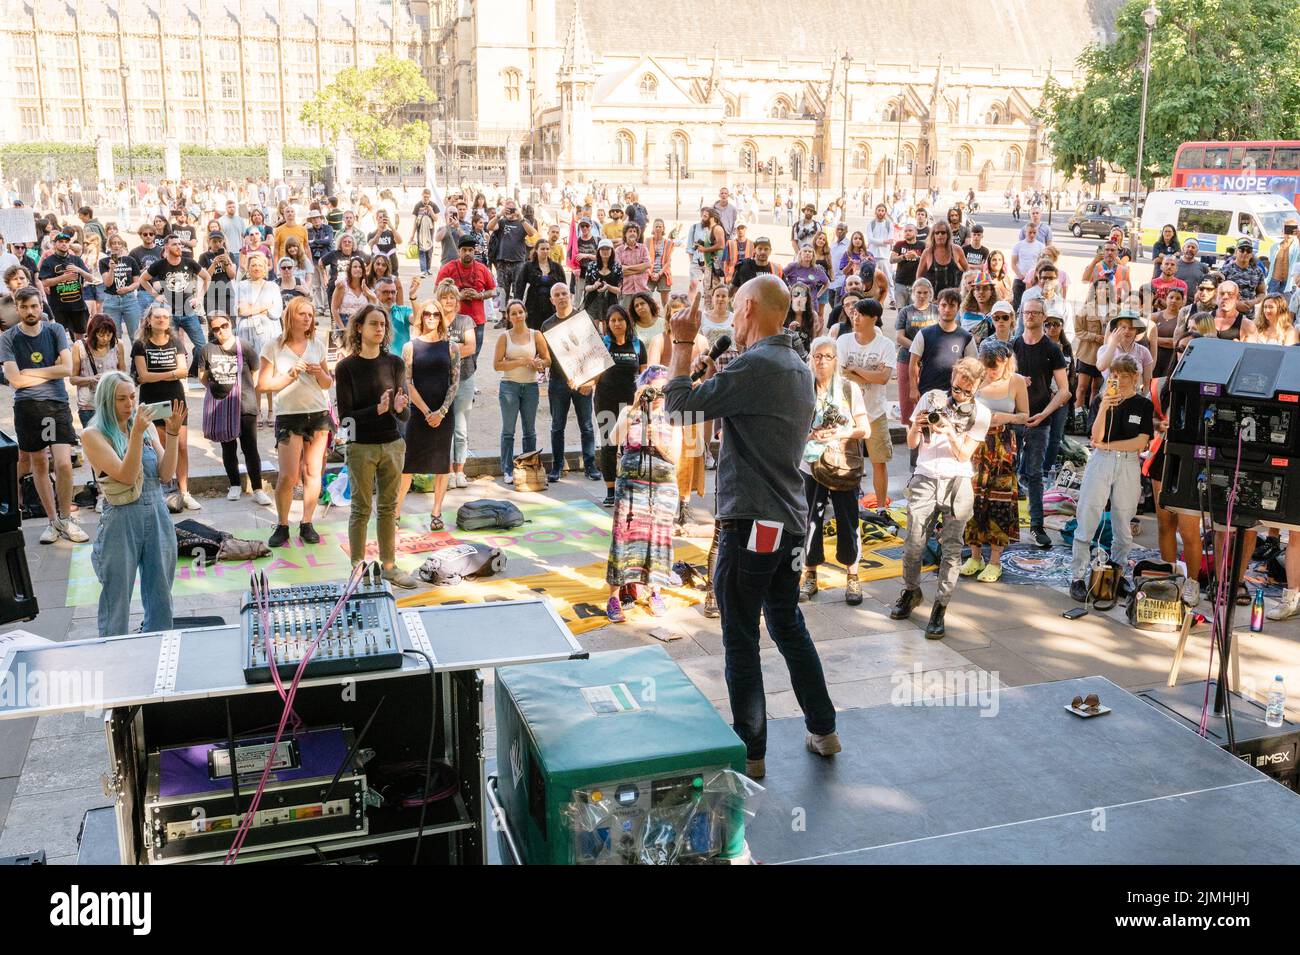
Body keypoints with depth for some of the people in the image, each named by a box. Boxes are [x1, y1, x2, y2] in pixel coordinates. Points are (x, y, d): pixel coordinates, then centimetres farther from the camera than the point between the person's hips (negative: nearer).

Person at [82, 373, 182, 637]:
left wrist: (172, 434, -9)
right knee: (117, 599, 4)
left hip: (158, 516, 4)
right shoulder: (93, 435, -6)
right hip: (121, 519, -4)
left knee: (160, 596, 11)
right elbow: (126, 475, -16)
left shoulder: (147, 426, 7)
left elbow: (165, 474, 1)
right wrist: (137, 434, -24)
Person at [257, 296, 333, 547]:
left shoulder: (317, 346, 9)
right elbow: (263, 385, -6)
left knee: (313, 472, 3)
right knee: (288, 475, -8)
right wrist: (291, 374, -15)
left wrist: (320, 373, -6)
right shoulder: (274, 347, -2)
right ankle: (282, 526, 8)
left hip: (318, 415, 4)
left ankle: (307, 524, 13)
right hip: (289, 416, -3)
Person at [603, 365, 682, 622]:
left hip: (663, 487, 2)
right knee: (624, 536, -6)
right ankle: (615, 596, -2)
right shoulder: (629, 412, 2)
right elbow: (614, 439, -17)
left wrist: (657, 442, -19)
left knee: (657, 538, 7)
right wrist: (634, 409, -23)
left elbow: (674, 458, -1)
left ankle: (653, 591, 23)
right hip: (631, 484, -2)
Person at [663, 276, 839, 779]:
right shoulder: (800, 369, 14)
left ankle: (750, 752, 11)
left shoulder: (754, 365, -17)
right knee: (788, 625, 21)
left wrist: (683, 343, -5)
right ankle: (823, 730, 30)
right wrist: (717, 379, 16)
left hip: (750, 521, -9)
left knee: (741, 640, 2)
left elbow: (678, 402, -17)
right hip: (791, 520, 9)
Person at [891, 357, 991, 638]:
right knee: (914, 543, -3)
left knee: (951, 547, -4)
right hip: (925, 478, 0)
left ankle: (940, 608, 2)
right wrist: (916, 427, -12)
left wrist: (950, 431, -16)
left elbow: (964, 454, 1)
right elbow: (912, 443, 10)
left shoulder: (980, 413, 6)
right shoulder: (931, 398, 7)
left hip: (958, 481, 0)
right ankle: (911, 591, 22)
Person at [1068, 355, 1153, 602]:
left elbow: (1141, 442, -5)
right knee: (1087, 519, -4)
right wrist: (1104, 408, -18)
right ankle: (1077, 577, -1)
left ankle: (1118, 573, 21)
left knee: (1123, 522, 7)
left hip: (1129, 465, 0)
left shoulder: (1144, 405, 3)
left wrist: (1107, 445, -8)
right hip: (1100, 462, 0)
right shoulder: (1104, 399, 4)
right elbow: (1096, 437, -6)